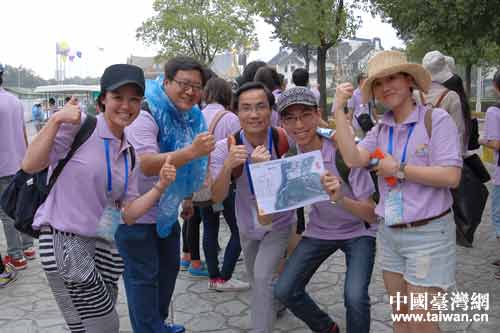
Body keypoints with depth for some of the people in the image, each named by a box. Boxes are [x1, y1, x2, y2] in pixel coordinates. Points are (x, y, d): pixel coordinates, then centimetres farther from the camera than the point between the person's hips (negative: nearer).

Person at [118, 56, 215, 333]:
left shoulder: (190, 116, 3)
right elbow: (146, 164, -35)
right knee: (143, 277, 2)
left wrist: (187, 198, 23)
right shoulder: (146, 114, -23)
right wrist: (191, 151, -45)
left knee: (168, 268, 21)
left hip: (167, 211, 9)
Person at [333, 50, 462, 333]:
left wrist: (398, 169, -14)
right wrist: (339, 110, -11)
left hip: (428, 234, -5)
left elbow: (451, 177, -18)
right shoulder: (380, 130, 6)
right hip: (389, 233, 6)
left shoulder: (436, 119, -10)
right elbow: (353, 159, -11)